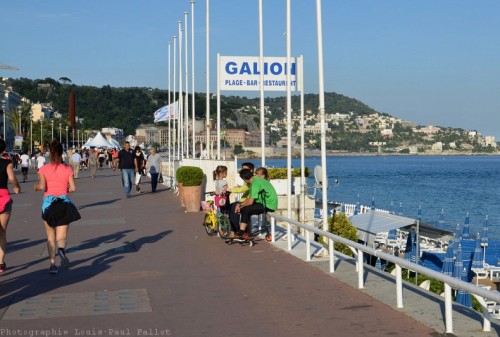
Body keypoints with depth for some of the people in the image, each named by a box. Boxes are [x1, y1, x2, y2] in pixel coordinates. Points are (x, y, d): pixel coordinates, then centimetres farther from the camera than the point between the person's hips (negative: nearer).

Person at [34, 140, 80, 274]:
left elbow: (42, 186, -13)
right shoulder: (68, 169, 1)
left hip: (48, 203, 0)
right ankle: (61, 250, -35)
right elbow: (73, 188, -4)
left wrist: (35, 187, 8)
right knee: (61, 236, -1)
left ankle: (52, 263, 7)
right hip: (64, 203, 0)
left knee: (50, 237, 13)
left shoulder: (44, 169, -2)